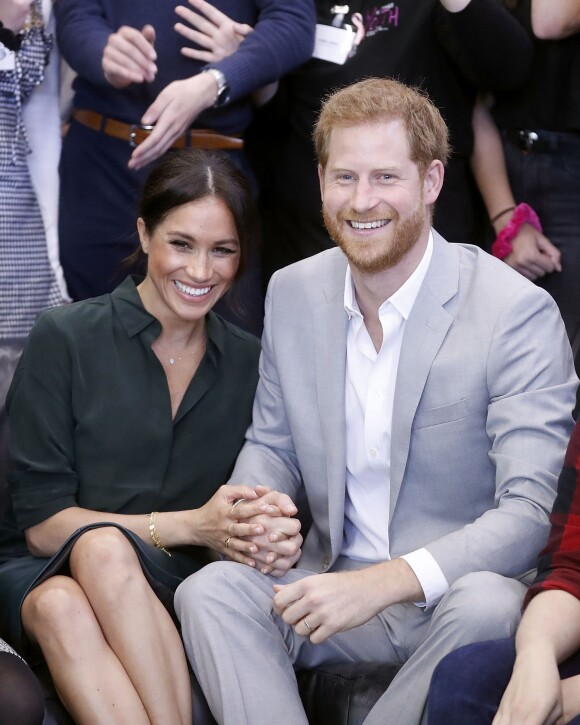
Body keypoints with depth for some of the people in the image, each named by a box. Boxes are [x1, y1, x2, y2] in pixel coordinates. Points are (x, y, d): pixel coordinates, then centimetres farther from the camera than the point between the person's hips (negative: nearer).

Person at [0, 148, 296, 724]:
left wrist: (270, 534, -17)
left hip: (162, 593, 2)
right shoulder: (65, 340, -3)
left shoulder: (248, 364, 8)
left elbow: (255, 504, 9)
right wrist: (189, 526, -17)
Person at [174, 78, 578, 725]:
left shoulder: (520, 313, -13)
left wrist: (383, 582, -31)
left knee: (487, 603, -37)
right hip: (334, 584, 4)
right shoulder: (292, 292, 5)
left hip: (450, 595, -3)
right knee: (210, 590, -24)